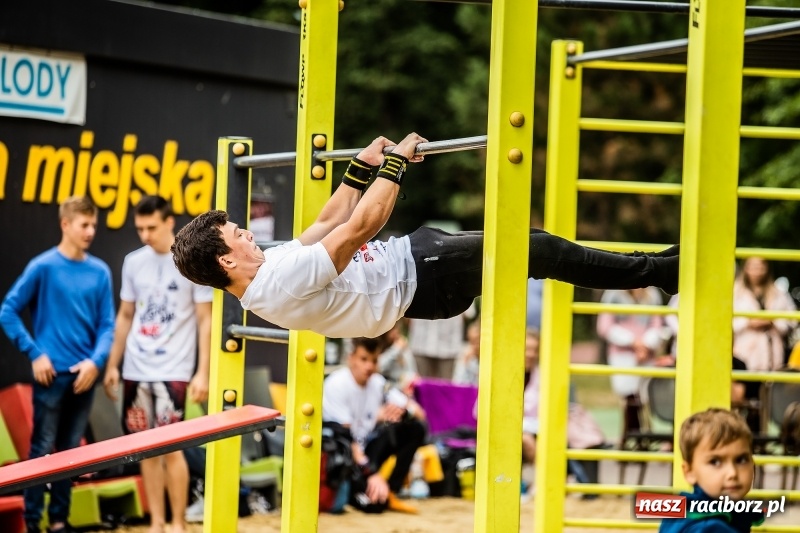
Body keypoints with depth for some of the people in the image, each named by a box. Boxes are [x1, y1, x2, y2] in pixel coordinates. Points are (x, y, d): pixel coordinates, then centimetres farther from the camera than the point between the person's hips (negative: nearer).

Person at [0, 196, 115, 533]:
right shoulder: (43, 267, -7)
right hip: (52, 373, -4)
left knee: (70, 450, 10)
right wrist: (35, 353, -9)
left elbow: (107, 324, 6)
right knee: (43, 448, -1)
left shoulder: (100, 272, 4)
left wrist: (96, 360, -10)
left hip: (84, 374, 4)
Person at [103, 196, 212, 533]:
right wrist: (112, 365, 14)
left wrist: (203, 372, -9)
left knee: (170, 448, -8)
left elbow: (206, 321, -4)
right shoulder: (134, 262, 8)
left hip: (173, 371, -4)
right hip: (136, 371, 4)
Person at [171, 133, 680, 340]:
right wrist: (395, 162, -19)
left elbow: (328, 223, 14)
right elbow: (361, 225, -30)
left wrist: (362, 167, 16)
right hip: (418, 277, -10)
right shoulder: (284, 280, -31)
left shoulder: (273, 267, 0)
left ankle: (646, 267, 28)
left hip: (408, 252, 10)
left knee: (523, 238, 15)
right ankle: (653, 271, 6)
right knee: (537, 250, -8)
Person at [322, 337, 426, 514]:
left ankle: (390, 493, -7)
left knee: (414, 428, -9)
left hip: (365, 448, 7)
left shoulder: (378, 383, 0)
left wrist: (402, 410, -26)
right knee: (375, 502, -30)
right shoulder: (336, 385, -17)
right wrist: (371, 473, -32)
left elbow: (419, 413, -1)